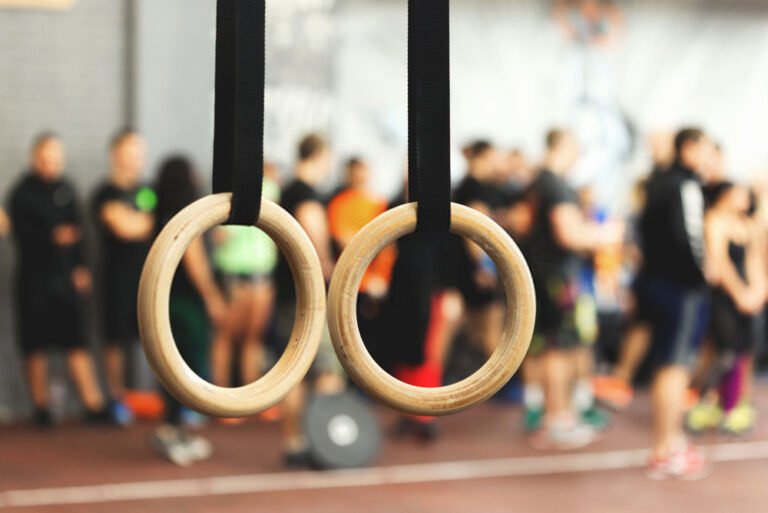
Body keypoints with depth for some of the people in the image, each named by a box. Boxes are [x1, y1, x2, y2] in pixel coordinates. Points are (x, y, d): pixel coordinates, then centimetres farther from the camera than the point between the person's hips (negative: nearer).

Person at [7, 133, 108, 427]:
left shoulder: (66, 189, 9)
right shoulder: (23, 193, -4)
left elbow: (78, 229, 12)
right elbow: (22, 235, -14)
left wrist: (81, 267, 5)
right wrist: (53, 237, -29)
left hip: (67, 277, 3)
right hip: (34, 278, -3)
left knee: (77, 342, -1)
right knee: (36, 346, 4)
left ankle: (94, 406, -1)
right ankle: (42, 408, 14)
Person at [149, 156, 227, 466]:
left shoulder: (162, 214, 11)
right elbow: (194, 259, -15)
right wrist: (212, 297, -10)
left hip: (168, 296, 8)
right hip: (188, 299, -8)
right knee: (195, 365, -6)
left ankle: (176, 431, 16)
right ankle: (169, 430, -12)